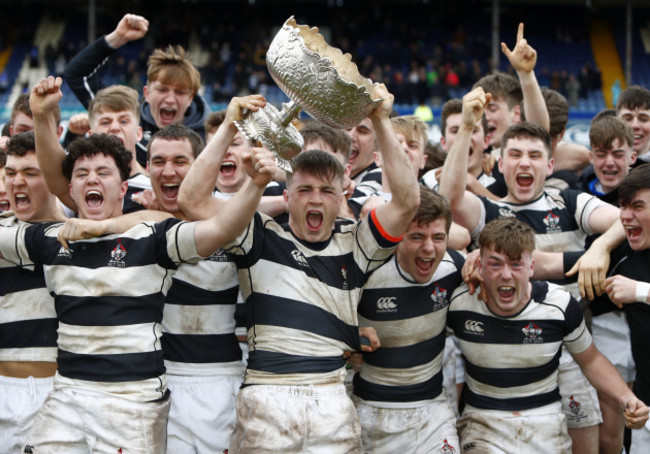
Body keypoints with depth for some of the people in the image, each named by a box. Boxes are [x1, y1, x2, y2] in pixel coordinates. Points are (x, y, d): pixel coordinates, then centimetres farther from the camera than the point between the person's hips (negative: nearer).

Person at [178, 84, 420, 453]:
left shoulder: (355, 244, 11)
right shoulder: (262, 238, 9)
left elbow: (408, 201, -1)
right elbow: (194, 199, 1)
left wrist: (382, 122, -3)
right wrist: (229, 128, -1)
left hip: (333, 401, 1)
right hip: (266, 398, -1)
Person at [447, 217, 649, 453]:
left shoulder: (559, 305, -8)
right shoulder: (459, 303, -9)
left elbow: (591, 360, 8)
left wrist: (626, 398, -7)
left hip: (545, 423, 2)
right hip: (483, 422, -2)